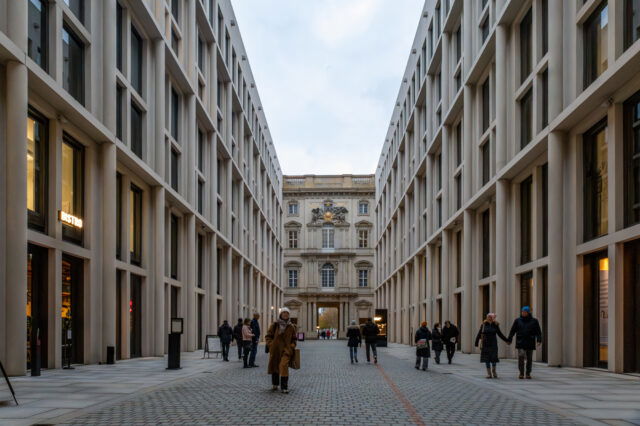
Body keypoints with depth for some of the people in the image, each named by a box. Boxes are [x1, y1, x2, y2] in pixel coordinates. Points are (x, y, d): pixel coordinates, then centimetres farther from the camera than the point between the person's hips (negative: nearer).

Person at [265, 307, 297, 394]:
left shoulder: (291, 327, 5)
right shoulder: (275, 325, 2)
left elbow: (293, 339, 15)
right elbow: (268, 336, 8)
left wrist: (292, 347, 1)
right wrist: (271, 345, -5)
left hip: (286, 351, -1)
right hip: (275, 350, 1)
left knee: (283, 366, -19)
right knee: (274, 366, 13)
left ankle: (284, 387, -16)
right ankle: (274, 384, 37)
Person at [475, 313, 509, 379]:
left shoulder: (495, 325, 3)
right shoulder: (483, 325, 2)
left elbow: (500, 334, 12)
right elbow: (479, 334, 3)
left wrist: (506, 340, 8)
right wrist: (476, 343, -1)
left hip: (493, 344, 0)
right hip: (485, 344, 0)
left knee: (493, 358, -5)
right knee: (487, 359, 1)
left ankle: (494, 371, 19)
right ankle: (489, 373, 9)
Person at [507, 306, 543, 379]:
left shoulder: (534, 321, 3)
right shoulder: (518, 320, 5)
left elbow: (538, 332, -1)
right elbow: (512, 331, 7)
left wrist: (539, 340, -14)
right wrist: (509, 340, 3)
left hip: (530, 343, 1)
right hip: (520, 342, -1)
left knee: (529, 359, 6)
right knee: (521, 357, -14)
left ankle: (528, 373, 18)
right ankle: (521, 373, -6)